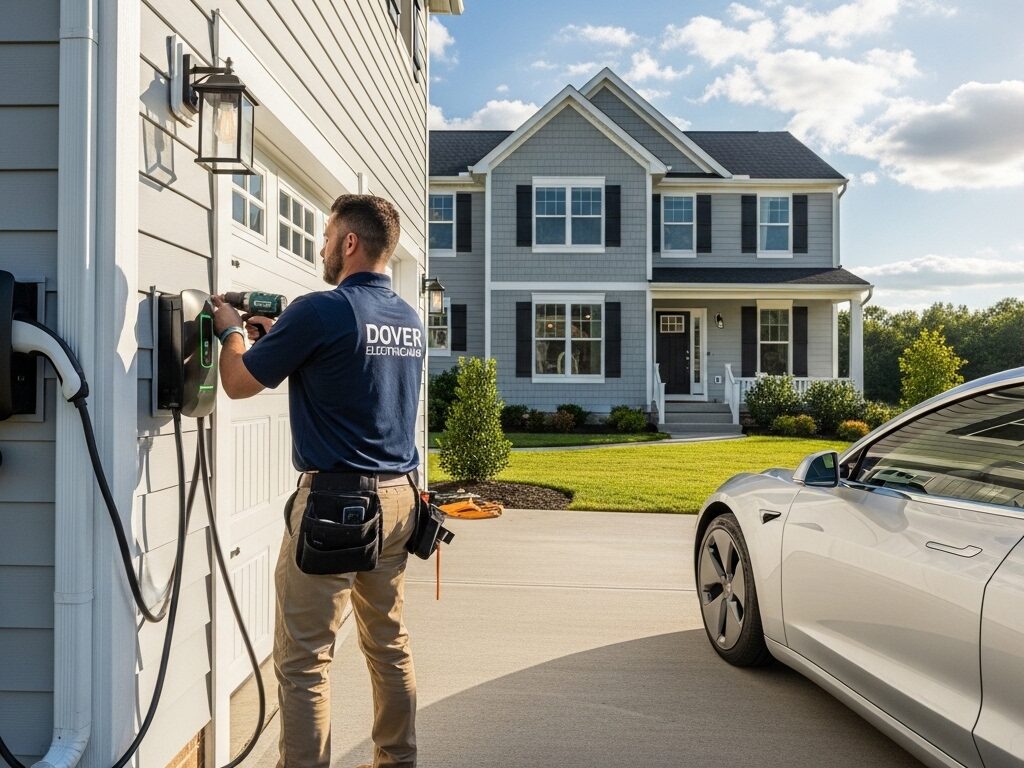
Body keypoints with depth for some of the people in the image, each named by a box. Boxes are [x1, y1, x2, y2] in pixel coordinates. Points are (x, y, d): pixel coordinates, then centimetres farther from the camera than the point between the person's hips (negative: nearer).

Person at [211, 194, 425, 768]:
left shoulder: (321, 311, -13)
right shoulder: (410, 318, 10)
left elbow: (238, 383, -2)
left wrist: (232, 330, 16)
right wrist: (278, 333, 22)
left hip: (335, 501, -8)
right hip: (398, 496, 8)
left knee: (304, 660, 2)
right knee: (390, 644, 18)